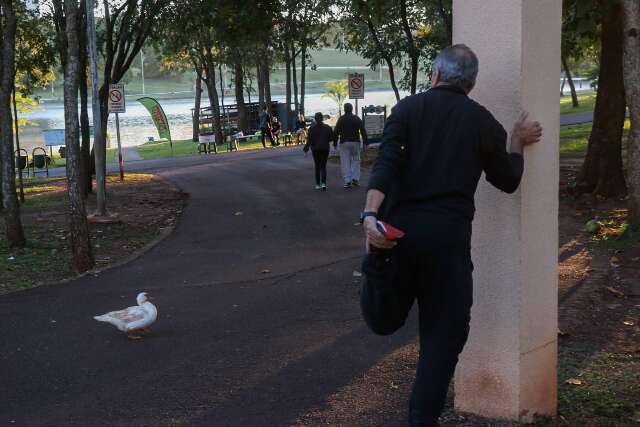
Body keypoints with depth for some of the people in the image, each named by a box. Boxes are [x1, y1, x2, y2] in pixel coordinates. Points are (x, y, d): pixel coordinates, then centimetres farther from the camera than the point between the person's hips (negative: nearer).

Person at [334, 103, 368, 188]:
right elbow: (363, 130, 2)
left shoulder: (341, 119, 0)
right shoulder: (357, 118, 5)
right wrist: (365, 141, 6)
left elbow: (336, 132, -2)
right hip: (355, 142, 2)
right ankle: (355, 179, 1)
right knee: (356, 160, 11)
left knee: (345, 162, 0)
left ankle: (347, 181, -4)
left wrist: (335, 143, 4)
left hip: (344, 143, -2)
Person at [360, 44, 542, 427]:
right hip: (449, 234, -1)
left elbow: (386, 165, -10)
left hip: (399, 227, 1)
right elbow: (507, 181, 17)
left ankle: (379, 275, -18)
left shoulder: (409, 108, 5)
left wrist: (370, 216, -19)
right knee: (444, 331, 10)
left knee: (385, 321, 14)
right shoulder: (483, 121, 6)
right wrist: (518, 142, 31)